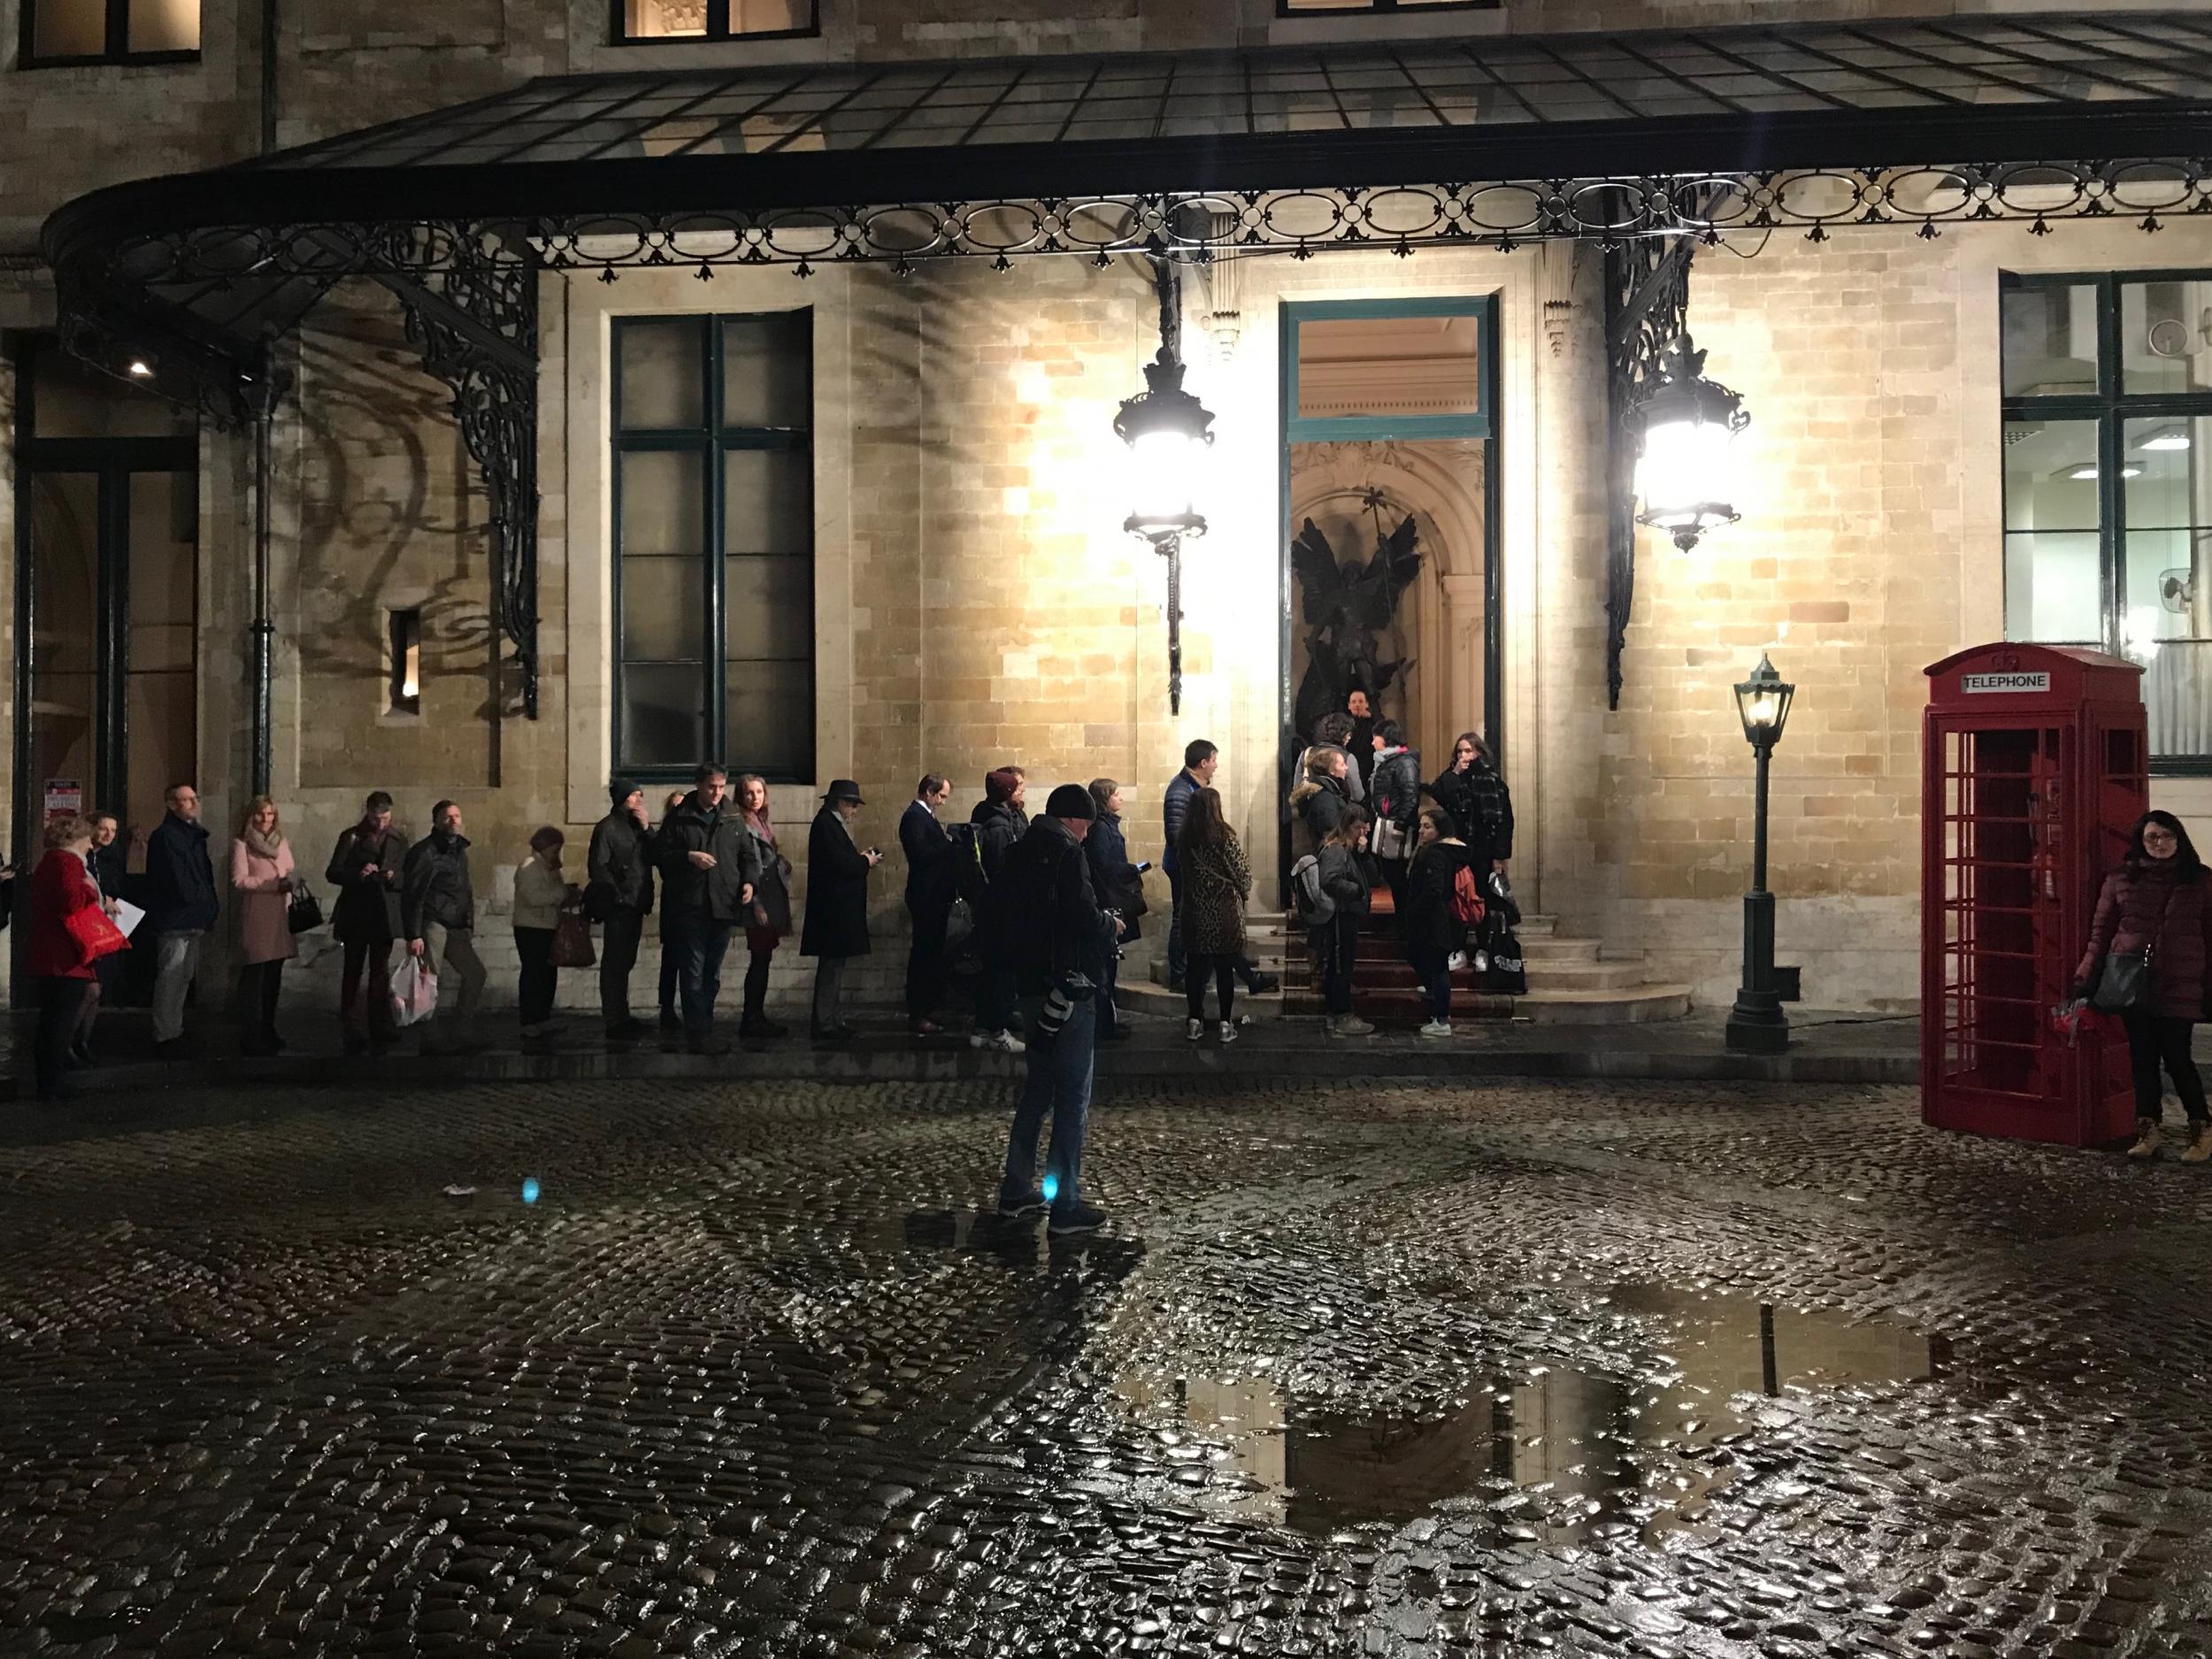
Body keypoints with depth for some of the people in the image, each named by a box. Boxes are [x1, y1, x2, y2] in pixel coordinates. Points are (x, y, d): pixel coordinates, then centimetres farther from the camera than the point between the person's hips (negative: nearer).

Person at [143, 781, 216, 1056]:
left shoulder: (194, 834, 18)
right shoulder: (164, 836, -10)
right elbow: (177, 880, -16)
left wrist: (208, 905, 7)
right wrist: (203, 901, -11)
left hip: (192, 920, 9)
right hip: (175, 920, -9)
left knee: (183, 979, 15)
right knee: (171, 979, -8)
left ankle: (174, 1032, 23)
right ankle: (165, 1037, -5)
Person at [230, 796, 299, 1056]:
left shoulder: (282, 842, 18)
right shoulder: (242, 844, -1)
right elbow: (238, 881, -10)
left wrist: (292, 883, -2)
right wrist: (275, 884, -16)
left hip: (280, 918, 6)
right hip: (256, 919, -6)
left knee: (273, 978, 9)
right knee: (253, 979, -5)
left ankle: (267, 1032, 18)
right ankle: (250, 1039, -2)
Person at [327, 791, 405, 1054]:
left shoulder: (398, 841, 10)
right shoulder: (351, 837, 4)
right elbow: (332, 872, -2)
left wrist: (394, 877, -14)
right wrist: (358, 874, -19)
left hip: (384, 916, 1)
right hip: (355, 916, -1)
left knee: (380, 974, 2)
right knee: (352, 972, 2)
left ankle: (379, 1033, 4)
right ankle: (352, 1033, 5)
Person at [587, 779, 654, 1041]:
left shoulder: (636, 825, 14)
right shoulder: (607, 827, -9)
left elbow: (655, 856, 7)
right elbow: (597, 867, -13)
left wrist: (646, 829, -3)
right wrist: (618, 896, -12)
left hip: (636, 904, 8)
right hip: (619, 907, -8)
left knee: (625, 961, 15)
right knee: (615, 963, -5)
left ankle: (620, 1015, 24)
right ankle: (614, 1021, -2)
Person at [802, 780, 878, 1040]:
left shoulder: (831, 823, 17)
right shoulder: (826, 824, -15)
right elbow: (838, 864, -22)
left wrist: (859, 856, 5)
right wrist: (865, 862, -8)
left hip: (836, 908, 11)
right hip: (833, 909, -11)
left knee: (834, 965, 14)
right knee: (831, 966, -7)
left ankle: (833, 1021, 19)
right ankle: (825, 1025, -3)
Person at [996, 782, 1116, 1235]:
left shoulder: (1020, 852, 11)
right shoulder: (1067, 854, -14)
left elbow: (998, 909, 17)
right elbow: (1085, 917, -22)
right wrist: (1111, 926, -3)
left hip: (1032, 984, 8)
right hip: (1069, 986, -8)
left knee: (1038, 1087, 19)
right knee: (1073, 1096, -2)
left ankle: (1016, 1189, 24)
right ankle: (1066, 1204, 0)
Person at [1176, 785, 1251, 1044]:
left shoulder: (1185, 840, -1)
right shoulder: (1224, 837, -13)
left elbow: (1183, 871, 8)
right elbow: (1241, 874, -8)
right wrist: (1245, 891, 12)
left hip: (1195, 914, 4)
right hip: (1225, 913, -4)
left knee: (1196, 967, 10)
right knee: (1225, 969, 4)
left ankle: (1195, 1022, 14)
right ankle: (1226, 1025, 7)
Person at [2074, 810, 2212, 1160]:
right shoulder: (2120, 879, 5)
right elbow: (2101, 932, 5)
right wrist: (2086, 979, -3)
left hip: (2178, 987, -2)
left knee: (2176, 1058, -2)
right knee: (2143, 1059, 7)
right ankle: (2148, 1130, 17)